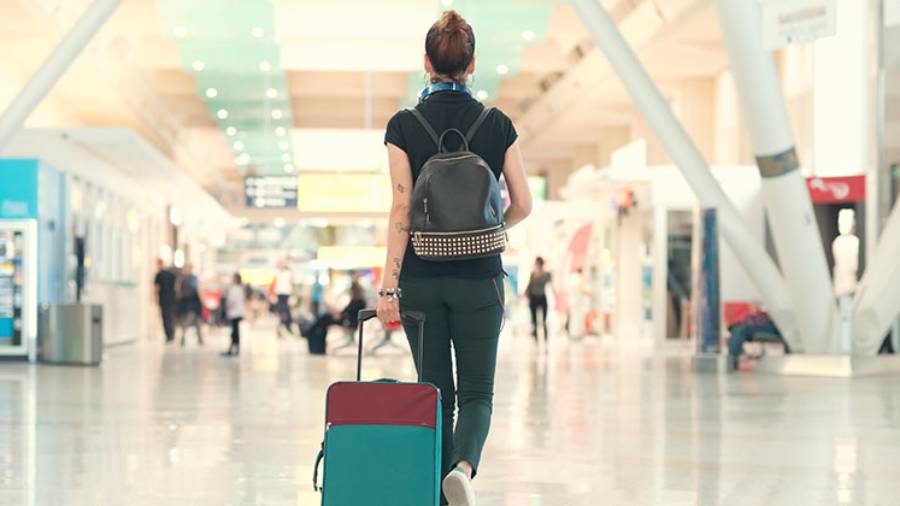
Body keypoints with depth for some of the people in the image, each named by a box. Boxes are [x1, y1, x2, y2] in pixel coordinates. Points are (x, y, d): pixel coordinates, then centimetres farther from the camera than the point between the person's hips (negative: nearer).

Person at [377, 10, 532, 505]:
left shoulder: (403, 126, -5)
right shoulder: (498, 124, -1)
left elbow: (402, 211, -10)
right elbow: (522, 204, 2)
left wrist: (388, 286, -10)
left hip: (421, 277, 0)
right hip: (479, 277, 0)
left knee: (436, 391, 12)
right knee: (477, 391, 5)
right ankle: (463, 466, -23)